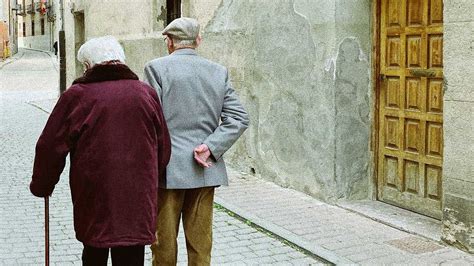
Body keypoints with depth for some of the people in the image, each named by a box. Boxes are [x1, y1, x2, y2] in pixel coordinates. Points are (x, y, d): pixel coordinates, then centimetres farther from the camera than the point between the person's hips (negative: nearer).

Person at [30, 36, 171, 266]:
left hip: (93, 198, -1)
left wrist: (41, 186, 15)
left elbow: (50, 147, -1)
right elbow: (163, 148, 10)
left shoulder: (77, 95, -5)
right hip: (138, 201, 1)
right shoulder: (146, 93, 3)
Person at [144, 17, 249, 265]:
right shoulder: (219, 72, 6)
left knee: (164, 242, 9)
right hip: (206, 170, 4)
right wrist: (210, 148, -7)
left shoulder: (157, 67, -6)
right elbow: (239, 118, -1)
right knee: (200, 242, 12)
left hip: (168, 170, -3)